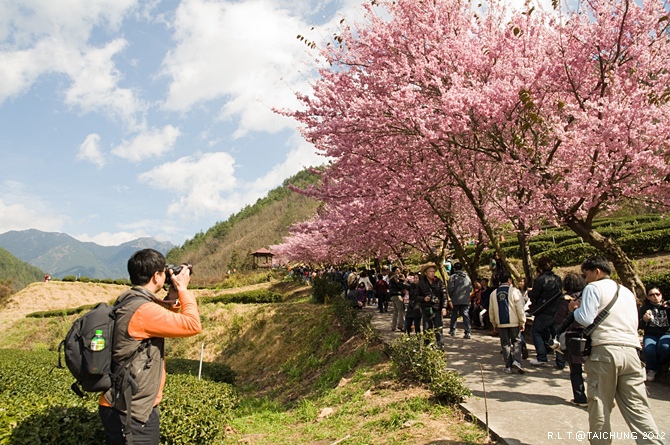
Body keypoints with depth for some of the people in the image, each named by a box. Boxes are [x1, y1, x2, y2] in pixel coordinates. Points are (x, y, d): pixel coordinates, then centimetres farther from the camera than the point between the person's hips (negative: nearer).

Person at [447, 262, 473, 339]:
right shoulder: (467, 277, 7)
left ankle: (452, 330, 21)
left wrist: (451, 296, 5)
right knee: (465, 315, 2)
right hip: (465, 300, 3)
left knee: (454, 315, 12)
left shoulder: (453, 276, -7)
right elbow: (470, 288, 9)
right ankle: (467, 332, -6)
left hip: (456, 300, -3)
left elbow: (450, 288, -11)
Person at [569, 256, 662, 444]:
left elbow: (586, 319, -11)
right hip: (631, 351, 6)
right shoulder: (627, 292, 22)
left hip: (605, 351, -6)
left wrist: (575, 309, 10)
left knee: (599, 405, 4)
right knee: (638, 407, 5)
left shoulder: (594, 288, 0)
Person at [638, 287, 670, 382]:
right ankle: (651, 370, -1)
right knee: (649, 349, -32)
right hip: (651, 335, 0)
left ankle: (658, 366, -2)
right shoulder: (644, 308, 6)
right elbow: (639, 326, 7)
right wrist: (644, 320, -15)